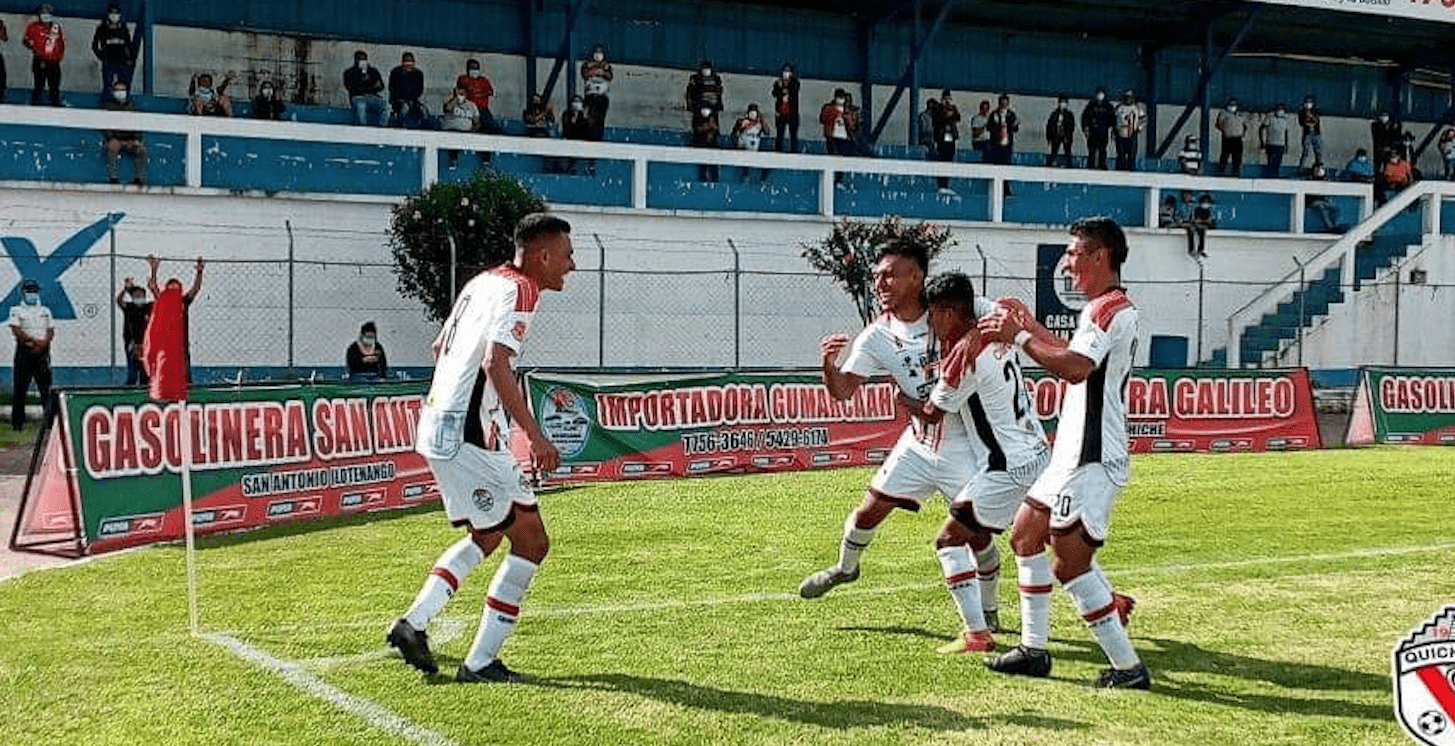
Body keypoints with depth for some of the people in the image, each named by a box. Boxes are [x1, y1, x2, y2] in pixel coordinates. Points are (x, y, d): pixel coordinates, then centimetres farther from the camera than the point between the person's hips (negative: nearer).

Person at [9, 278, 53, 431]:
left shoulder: (45, 311, 16)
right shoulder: (16, 311, 5)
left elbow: (51, 331, 10)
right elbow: (16, 330, -8)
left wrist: (44, 342, -11)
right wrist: (34, 340, -19)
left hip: (42, 352, 2)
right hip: (24, 351, -2)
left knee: (46, 387, 0)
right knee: (20, 388, -1)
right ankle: (17, 422, 4)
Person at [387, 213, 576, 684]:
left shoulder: (484, 281, 16)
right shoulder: (520, 290, -12)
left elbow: (440, 347, 28)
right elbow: (496, 364, -27)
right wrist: (534, 434, -30)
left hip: (439, 428, 10)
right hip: (471, 439, -10)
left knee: (486, 536, 24)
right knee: (531, 542, 1)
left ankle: (413, 622, 16)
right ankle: (480, 662, 4)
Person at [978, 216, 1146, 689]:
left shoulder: (1111, 309, -17)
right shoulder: (1108, 309, 17)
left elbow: (1074, 368, -30)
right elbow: (1079, 360, 32)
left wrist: (1018, 337, -21)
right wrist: (1032, 328, 26)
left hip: (1092, 460, -11)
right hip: (1074, 455, 11)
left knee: (1069, 564, -10)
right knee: (1025, 536, 18)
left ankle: (1127, 667, -4)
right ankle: (1033, 649, 24)